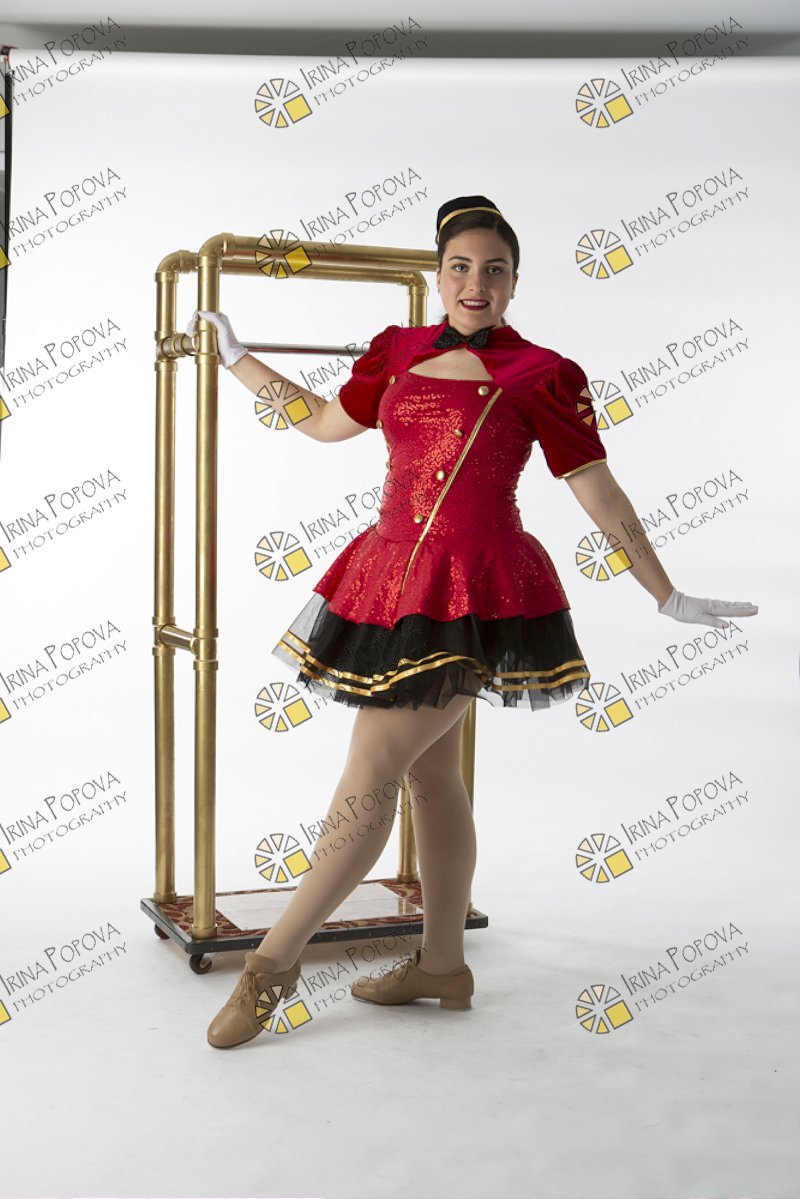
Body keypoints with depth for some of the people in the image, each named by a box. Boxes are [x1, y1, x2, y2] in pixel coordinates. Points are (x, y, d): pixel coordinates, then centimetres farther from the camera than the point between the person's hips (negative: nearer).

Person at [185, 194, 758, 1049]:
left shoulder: (540, 376, -5)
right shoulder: (399, 352, 10)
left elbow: (601, 496, -2)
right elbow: (328, 422, 25)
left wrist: (667, 598, -1)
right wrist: (235, 358, 29)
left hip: (470, 592, -6)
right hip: (391, 578, 6)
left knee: (367, 777, -7)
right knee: (430, 772, 13)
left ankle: (273, 960, 5)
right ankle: (442, 965, 26)